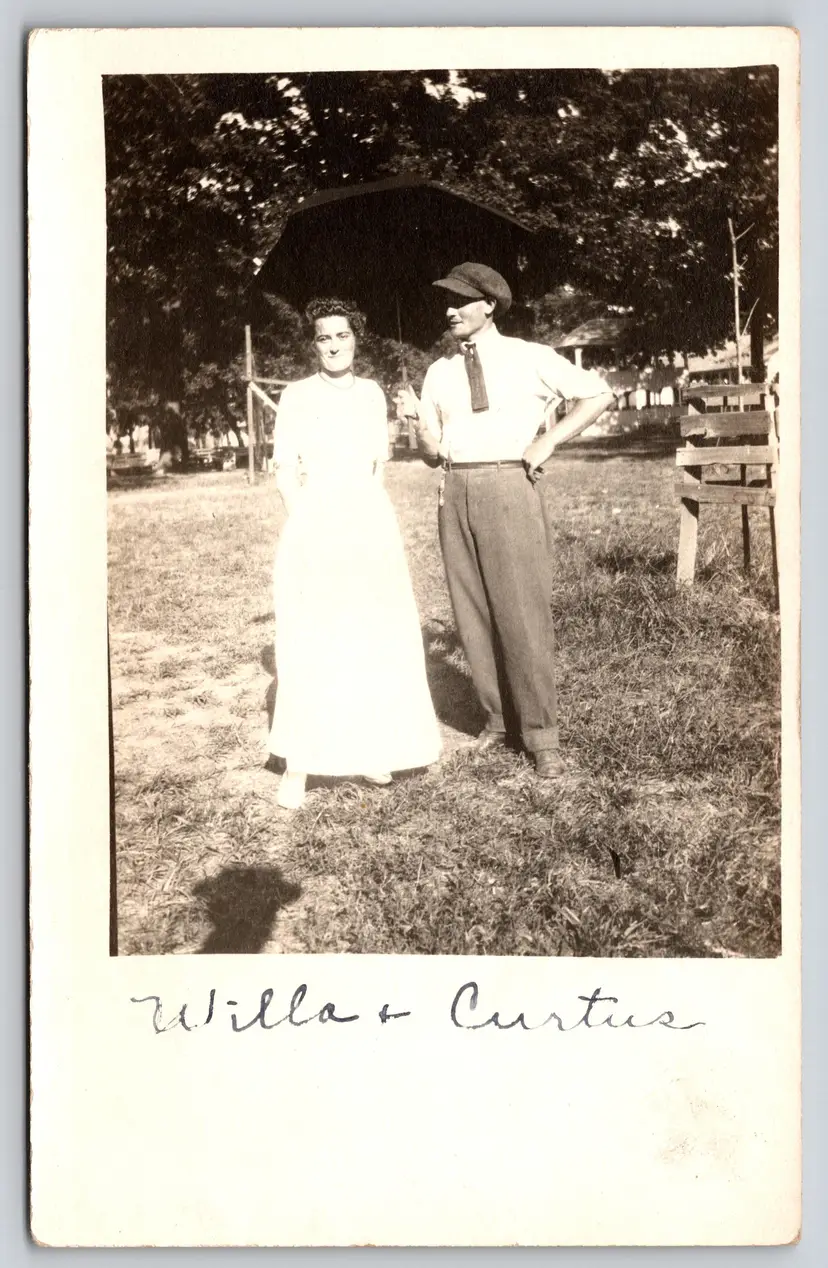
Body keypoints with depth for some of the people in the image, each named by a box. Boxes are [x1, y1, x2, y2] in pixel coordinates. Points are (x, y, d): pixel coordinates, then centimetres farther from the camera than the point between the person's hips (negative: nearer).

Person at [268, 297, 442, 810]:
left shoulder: (372, 393, 12)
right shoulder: (297, 395, 2)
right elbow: (286, 470, 0)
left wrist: (366, 515, 5)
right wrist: (309, 527, -9)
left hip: (370, 524, 4)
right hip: (313, 525, -3)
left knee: (376, 638, 3)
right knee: (310, 643, -8)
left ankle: (367, 749, 17)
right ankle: (298, 765, -5)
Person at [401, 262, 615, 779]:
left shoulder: (529, 358, 2)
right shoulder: (440, 372, 14)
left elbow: (598, 394, 3)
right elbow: (433, 453, 15)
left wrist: (549, 441, -4)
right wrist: (422, 423, -6)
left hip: (509, 488, -5)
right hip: (457, 493, 5)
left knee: (523, 611, -6)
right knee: (474, 614, 7)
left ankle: (541, 735, 4)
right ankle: (499, 718, 22)